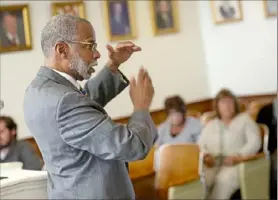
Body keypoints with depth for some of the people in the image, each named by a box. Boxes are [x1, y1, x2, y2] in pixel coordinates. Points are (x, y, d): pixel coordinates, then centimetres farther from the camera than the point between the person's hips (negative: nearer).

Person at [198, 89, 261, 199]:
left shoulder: (244, 119, 15)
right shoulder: (210, 125, 25)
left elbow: (255, 142, 1)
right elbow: (200, 145, 18)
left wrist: (238, 157, -14)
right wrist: (206, 156, -6)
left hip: (236, 164, -3)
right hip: (213, 164, 3)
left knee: (224, 180, -38)